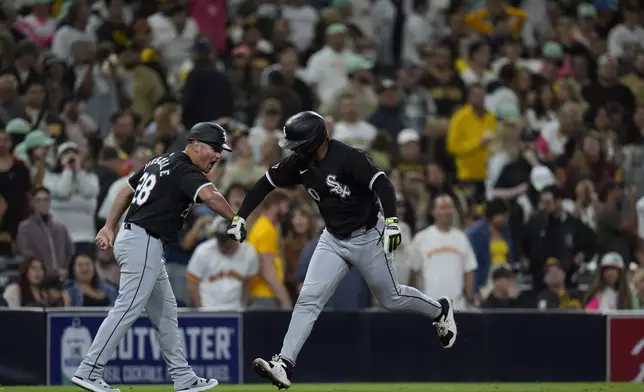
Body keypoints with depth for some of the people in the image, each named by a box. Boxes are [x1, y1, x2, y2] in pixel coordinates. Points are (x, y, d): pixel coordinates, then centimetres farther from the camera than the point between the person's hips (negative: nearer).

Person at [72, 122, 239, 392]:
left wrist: (109, 227, 23)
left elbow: (126, 190, 23)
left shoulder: (161, 162, 17)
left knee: (165, 312, 13)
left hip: (131, 238, 11)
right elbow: (209, 195, -31)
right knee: (127, 309, -12)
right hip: (144, 244, -11)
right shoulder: (186, 171, -12)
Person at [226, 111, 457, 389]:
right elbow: (265, 184, 6)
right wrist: (240, 217, -2)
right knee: (309, 299, -8)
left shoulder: (348, 158, -25)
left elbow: (382, 184, -31)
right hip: (333, 239, 5)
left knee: (391, 299, 10)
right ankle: (284, 365, -14)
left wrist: (391, 221, -45)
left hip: (367, 237, -5)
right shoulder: (299, 164, -5)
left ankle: (440, 310, 40)